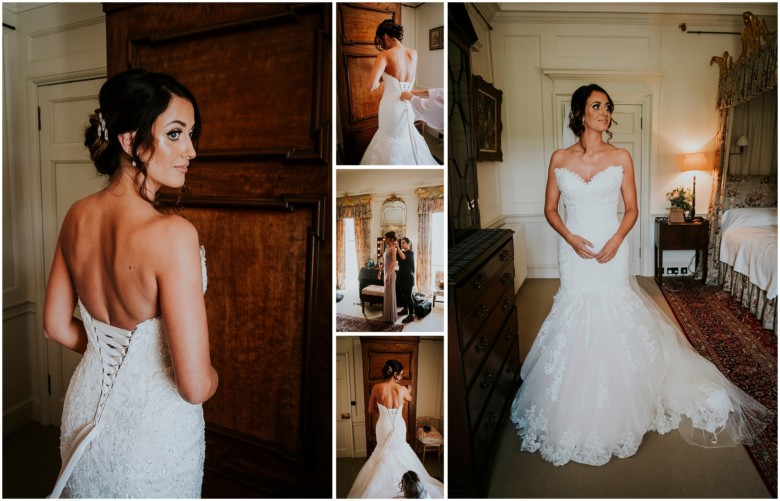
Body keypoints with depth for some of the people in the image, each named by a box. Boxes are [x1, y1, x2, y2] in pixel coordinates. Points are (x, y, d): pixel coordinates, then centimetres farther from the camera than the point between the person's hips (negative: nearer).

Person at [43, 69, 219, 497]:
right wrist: (212, 377, -7)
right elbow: (195, 385, -28)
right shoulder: (173, 234, -30)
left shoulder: (77, 217, -8)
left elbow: (57, 325, 5)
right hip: (154, 427, -6)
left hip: (86, 410, 6)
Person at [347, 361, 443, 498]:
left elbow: (371, 410, -4)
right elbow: (409, 399, 12)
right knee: (398, 454, 21)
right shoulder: (402, 389, -14)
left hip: (384, 427, 1)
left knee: (384, 453, 21)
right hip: (398, 427, -1)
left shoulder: (376, 388, -15)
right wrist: (409, 391, 35)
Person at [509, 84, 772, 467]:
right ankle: (575, 416, 23)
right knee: (574, 325, 5)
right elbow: (550, 208, 5)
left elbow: (631, 209, 3)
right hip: (574, 250, 1)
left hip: (611, 249, -1)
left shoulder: (621, 158, 1)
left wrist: (616, 240, -14)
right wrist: (571, 238, -11)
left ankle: (612, 417, 20)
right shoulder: (560, 159, 2)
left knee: (612, 325, 1)